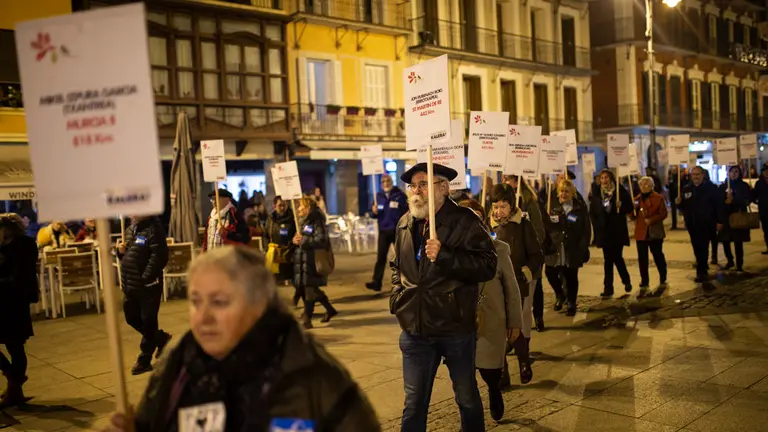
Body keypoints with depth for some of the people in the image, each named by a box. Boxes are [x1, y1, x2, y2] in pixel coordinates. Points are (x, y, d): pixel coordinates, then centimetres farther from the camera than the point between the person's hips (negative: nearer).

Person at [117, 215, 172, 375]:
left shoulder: (153, 228, -15)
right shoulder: (130, 229, 12)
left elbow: (159, 256, -23)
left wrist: (145, 277, -24)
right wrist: (121, 251, -1)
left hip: (148, 286, -9)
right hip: (130, 285, 9)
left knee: (148, 322, 3)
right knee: (132, 318, 17)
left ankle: (144, 360, 17)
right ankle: (161, 338, 36)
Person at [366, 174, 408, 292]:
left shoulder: (400, 195, -5)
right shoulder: (379, 196, 9)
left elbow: (407, 211, -10)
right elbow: (376, 215, 14)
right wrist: (375, 212, -9)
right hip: (383, 230, 3)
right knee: (381, 257, -1)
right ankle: (376, 282, -4)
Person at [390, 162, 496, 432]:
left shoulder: (464, 221, -11)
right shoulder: (406, 224, 7)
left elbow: (488, 266, -20)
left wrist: (444, 256, -27)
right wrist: (397, 295, 10)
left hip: (456, 328, -4)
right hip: (415, 329, 4)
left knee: (467, 398, 16)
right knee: (414, 402, 12)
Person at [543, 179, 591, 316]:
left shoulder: (580, 207, -1)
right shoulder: (552, 205, 1)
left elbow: (587, 230, 0)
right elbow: (545, 227, 0)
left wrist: (583, 248, -7)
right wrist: (547, 245, -9)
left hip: (573, 250, -1)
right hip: (555, 248, 1)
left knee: (571, 277, 7)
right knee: (550, 273, -4)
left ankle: (571, 303, 27)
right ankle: (560, 295, 26)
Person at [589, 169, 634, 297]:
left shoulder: (620, 191, -3)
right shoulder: (596, 193, 5)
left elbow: (629, 208, -1)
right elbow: (592, 212, 9)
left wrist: (621, 206, -21)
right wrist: (596, 224, -2)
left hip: (618, 230, -2)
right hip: (604, 231, 2)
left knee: (617, 257, -1)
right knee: (608, 259, 4)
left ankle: (626, 281, 25)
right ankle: (608, 288, 7)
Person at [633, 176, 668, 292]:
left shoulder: (658, 198, -2)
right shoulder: (637, 199, 10)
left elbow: (663, 213, -8)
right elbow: (633, 216, 9)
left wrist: (651, 220, -22)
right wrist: (634, 209, -12)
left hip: (655, 232, -3)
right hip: (641, 232, 3)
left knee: (658, 256, 8)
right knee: (642, 258, 2)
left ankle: (663, 279, 25)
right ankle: (644, 283, 9)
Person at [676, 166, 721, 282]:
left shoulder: (711, 188, -5)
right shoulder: (686, 189, 6)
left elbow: (718, 205, -6)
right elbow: (683, 206, 10)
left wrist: (719, 221, -9)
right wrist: (679, 203, -12)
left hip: (707, 223, -4)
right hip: (692, 224, 4)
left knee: (703, 247, -5)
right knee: (697, 248, 11)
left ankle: (701, 271, -1)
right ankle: (703, 268, 28)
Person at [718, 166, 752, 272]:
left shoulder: (744, 186, 2)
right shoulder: (723, 187, 6)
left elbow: (748, 200, -6)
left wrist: (733, 200, -16)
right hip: (725, 217, 2)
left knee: (738, 242, -1)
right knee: (725, 241, 3)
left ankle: (739, 265, 8)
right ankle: (730, 261, 24)